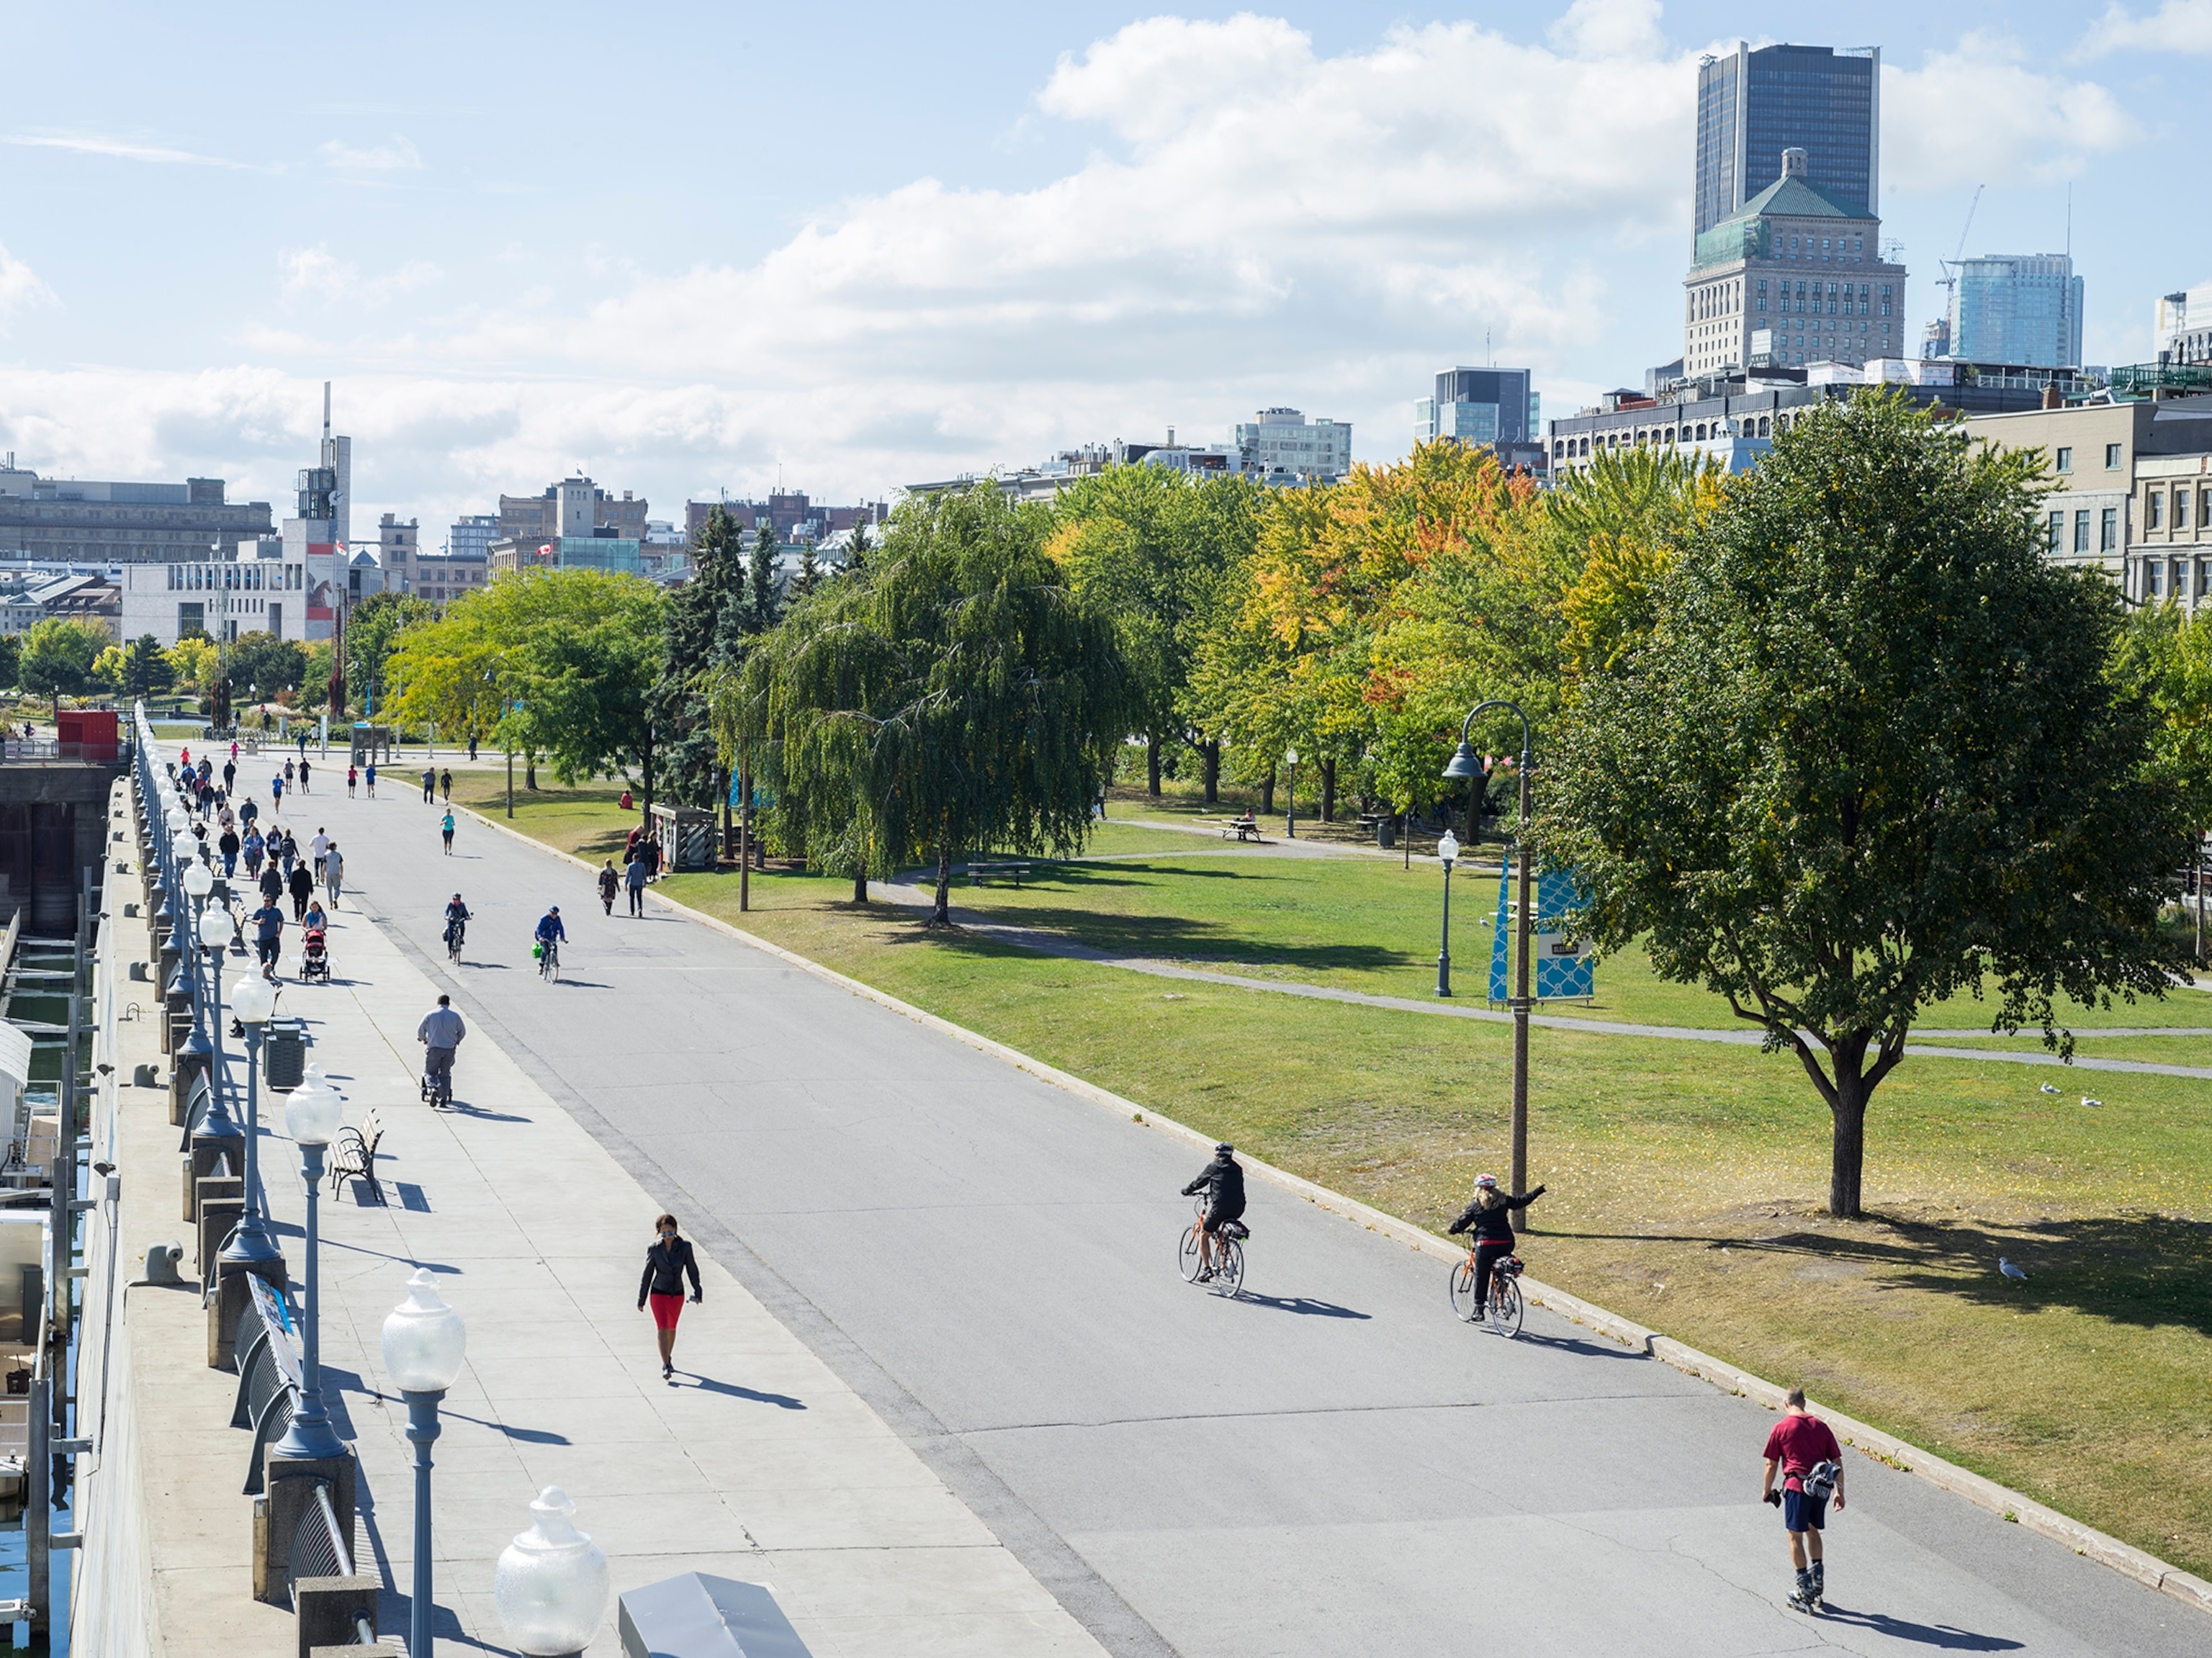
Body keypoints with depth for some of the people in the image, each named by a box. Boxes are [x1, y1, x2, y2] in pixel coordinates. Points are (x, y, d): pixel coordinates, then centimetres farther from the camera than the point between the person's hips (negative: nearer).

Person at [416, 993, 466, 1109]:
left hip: (434, 1048, -2)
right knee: (445, 1074, 11)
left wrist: (423, 1039, 30)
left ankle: (434, 1088, -19)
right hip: (450, 1049, 2)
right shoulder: (455, 1016, 4)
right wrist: (457, 1041, 34)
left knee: (429, 1072, 11)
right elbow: (462, 1031, 14)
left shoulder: (430, 1015, 0)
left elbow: (421, 1030, 9)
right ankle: (442, 1101, 5)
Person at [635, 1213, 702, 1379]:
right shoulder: (655, 1249, -9)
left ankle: (668, 1358, 38)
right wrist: (641, 1300, 2)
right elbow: (647, 1275, -2)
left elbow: (692, 1270, -2)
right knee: (662, 1329, -13)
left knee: (672, 1328, 18)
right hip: (659, 1293, -2)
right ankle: (665, 1366, -14)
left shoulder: (685, 1247, -8)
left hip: (677, 1295, 2)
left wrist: (697, 1292, -9)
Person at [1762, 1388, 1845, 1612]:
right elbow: (1838, 1462, 9)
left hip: (1797, 1486, -4)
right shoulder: (1821, 1427, 9)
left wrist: (1767, 1490, 14)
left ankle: (1805, 1591, 3)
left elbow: (1771, 1464, 0)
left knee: (1796, 1537, 5)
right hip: (1821, 1487, 4)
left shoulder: (1781, 1428, -2)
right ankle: (1818, 1576, 26)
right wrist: (1839, 1492, 17)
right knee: (1813, 1531, 24)